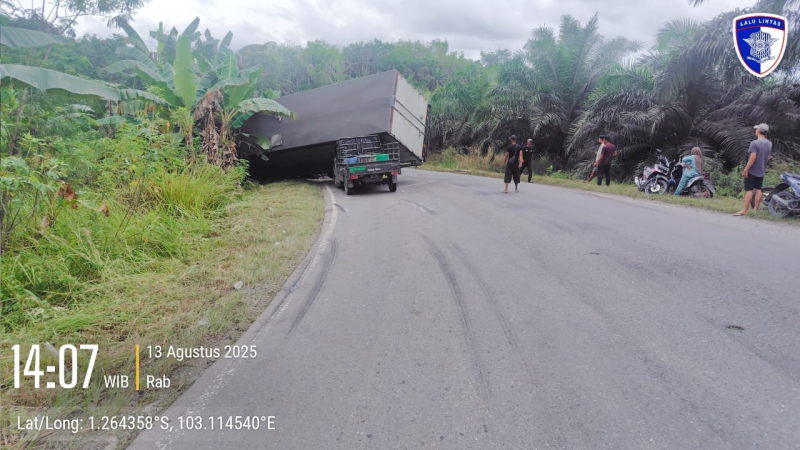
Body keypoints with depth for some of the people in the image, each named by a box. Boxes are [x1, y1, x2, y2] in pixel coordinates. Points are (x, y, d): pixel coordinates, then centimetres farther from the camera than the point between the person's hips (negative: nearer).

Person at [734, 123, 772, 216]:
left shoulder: (754, 143, -17)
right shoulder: (769, 144, 7)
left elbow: (753, 157, -22)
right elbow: (768, 157, 14)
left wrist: (746, 169, -20)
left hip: (752, 170, -7)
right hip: (762, 170, 7)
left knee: (748, 190, -6)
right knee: (758, 189, 11)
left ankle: (744, 210, -7)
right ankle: (756, 209, 15)